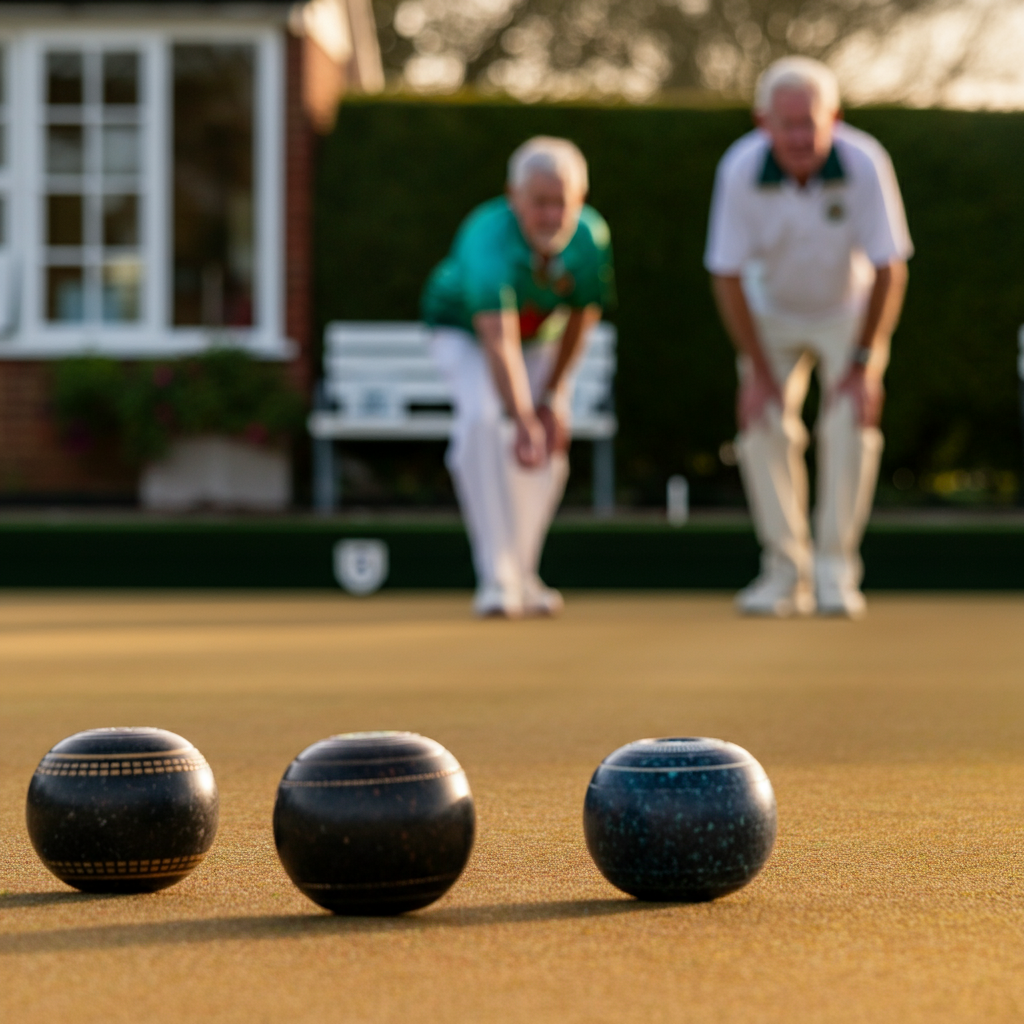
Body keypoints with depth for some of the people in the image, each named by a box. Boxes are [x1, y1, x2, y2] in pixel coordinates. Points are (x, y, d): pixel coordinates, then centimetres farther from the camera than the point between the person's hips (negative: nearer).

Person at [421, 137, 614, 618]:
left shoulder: (591, 238, -28)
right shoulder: (489, 241, -42)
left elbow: (581, 318, -10)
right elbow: (498, 339, -53)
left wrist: (552, 399, -11)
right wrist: (521, 420, -65)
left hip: (542, 337, 5)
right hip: (465, 330, -4)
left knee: (552, 443, -7)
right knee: (483, 419, -28)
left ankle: (522, 575, 11)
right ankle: (496, 577, -27)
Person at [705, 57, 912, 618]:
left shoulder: (865, 164, -29)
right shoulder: (740, 170, -27)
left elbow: (890, 269, -20)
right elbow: (727, 276, -17)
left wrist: (865, 363, -21)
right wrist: (757, 369, -17)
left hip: (849, 310, -1)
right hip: (772, 313, 1)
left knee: (849, 422, -16)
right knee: (764, 424, -11)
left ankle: (836, 573, -8)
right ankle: (786, 571, -1)